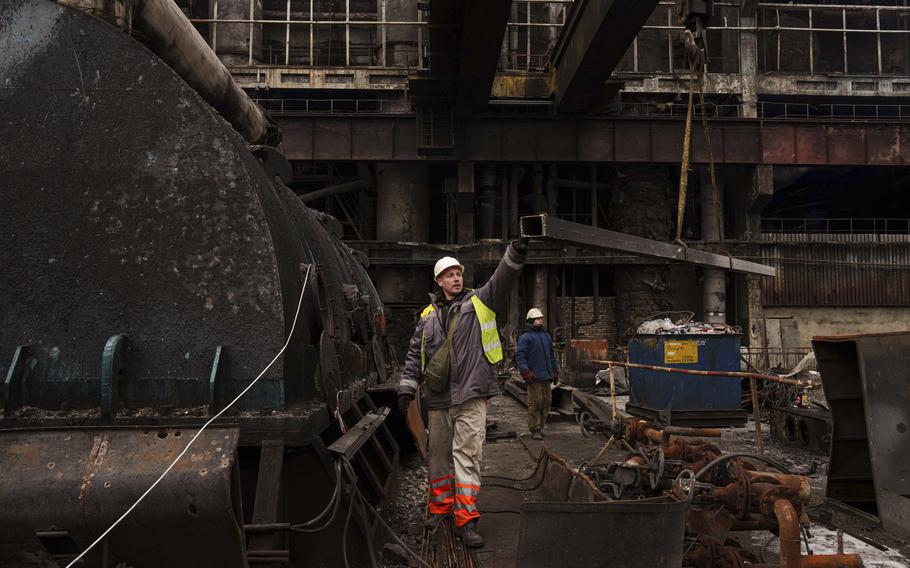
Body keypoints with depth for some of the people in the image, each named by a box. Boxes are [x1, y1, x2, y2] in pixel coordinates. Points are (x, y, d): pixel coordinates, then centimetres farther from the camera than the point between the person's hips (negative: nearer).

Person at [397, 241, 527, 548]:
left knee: (467, 454, -7)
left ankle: (466, 520, -4)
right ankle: (440, 506, 31)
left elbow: (502, 281, -10)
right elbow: (415, 353, 14)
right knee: (439, 454, 13)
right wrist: (407, 387, 8)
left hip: (470, 395, -3)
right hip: (437, 397, 3)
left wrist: (515, 255, -26)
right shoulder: (429, 315, 12)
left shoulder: (480, 302, 5)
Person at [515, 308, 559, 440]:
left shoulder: (546, 335, 18)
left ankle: (540, 427, 19)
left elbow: (552, 355, 25)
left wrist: (555, 370, 20)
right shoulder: (525, 337, -6)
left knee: (546, 403, 9)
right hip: (534, 377, -7)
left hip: (547, 376, 7)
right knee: (535, 403, -7)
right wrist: (525, 372, -19)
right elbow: (520, 356, -12)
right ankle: (535, 430, -1)